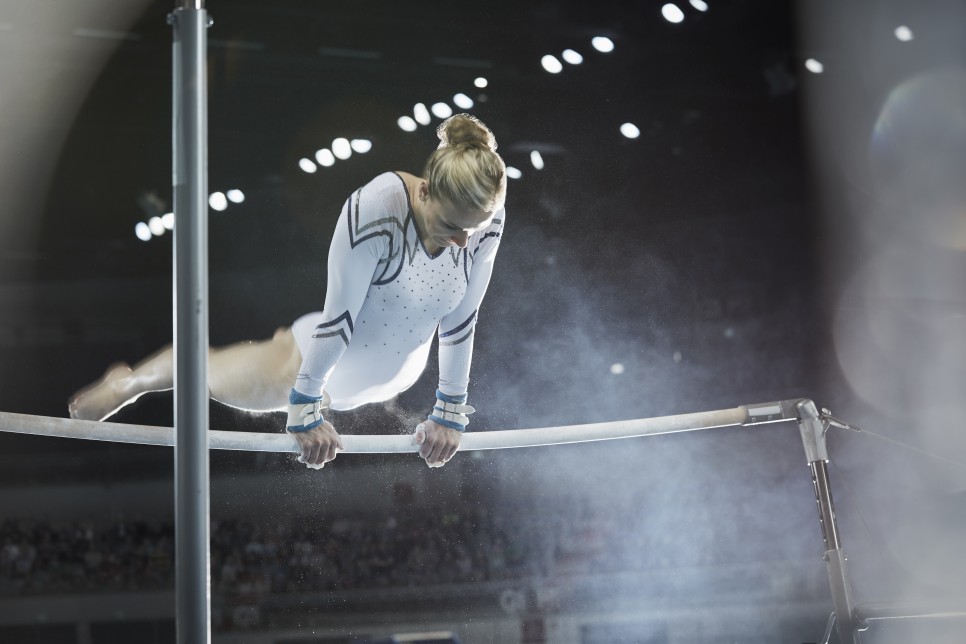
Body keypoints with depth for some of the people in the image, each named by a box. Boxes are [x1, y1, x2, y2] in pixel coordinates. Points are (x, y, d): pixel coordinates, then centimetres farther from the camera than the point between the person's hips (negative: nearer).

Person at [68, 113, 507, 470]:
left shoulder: (487, 221, -23)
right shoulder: (376, 208, -38)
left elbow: (460, 321, -11)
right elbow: (338, 315, -30)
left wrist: (450, 410, -3)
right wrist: (305, 406, -21)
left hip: (392, 381, 4)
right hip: (326, 368, -4)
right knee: (208, 374, 22)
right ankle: (127, 382, 53)